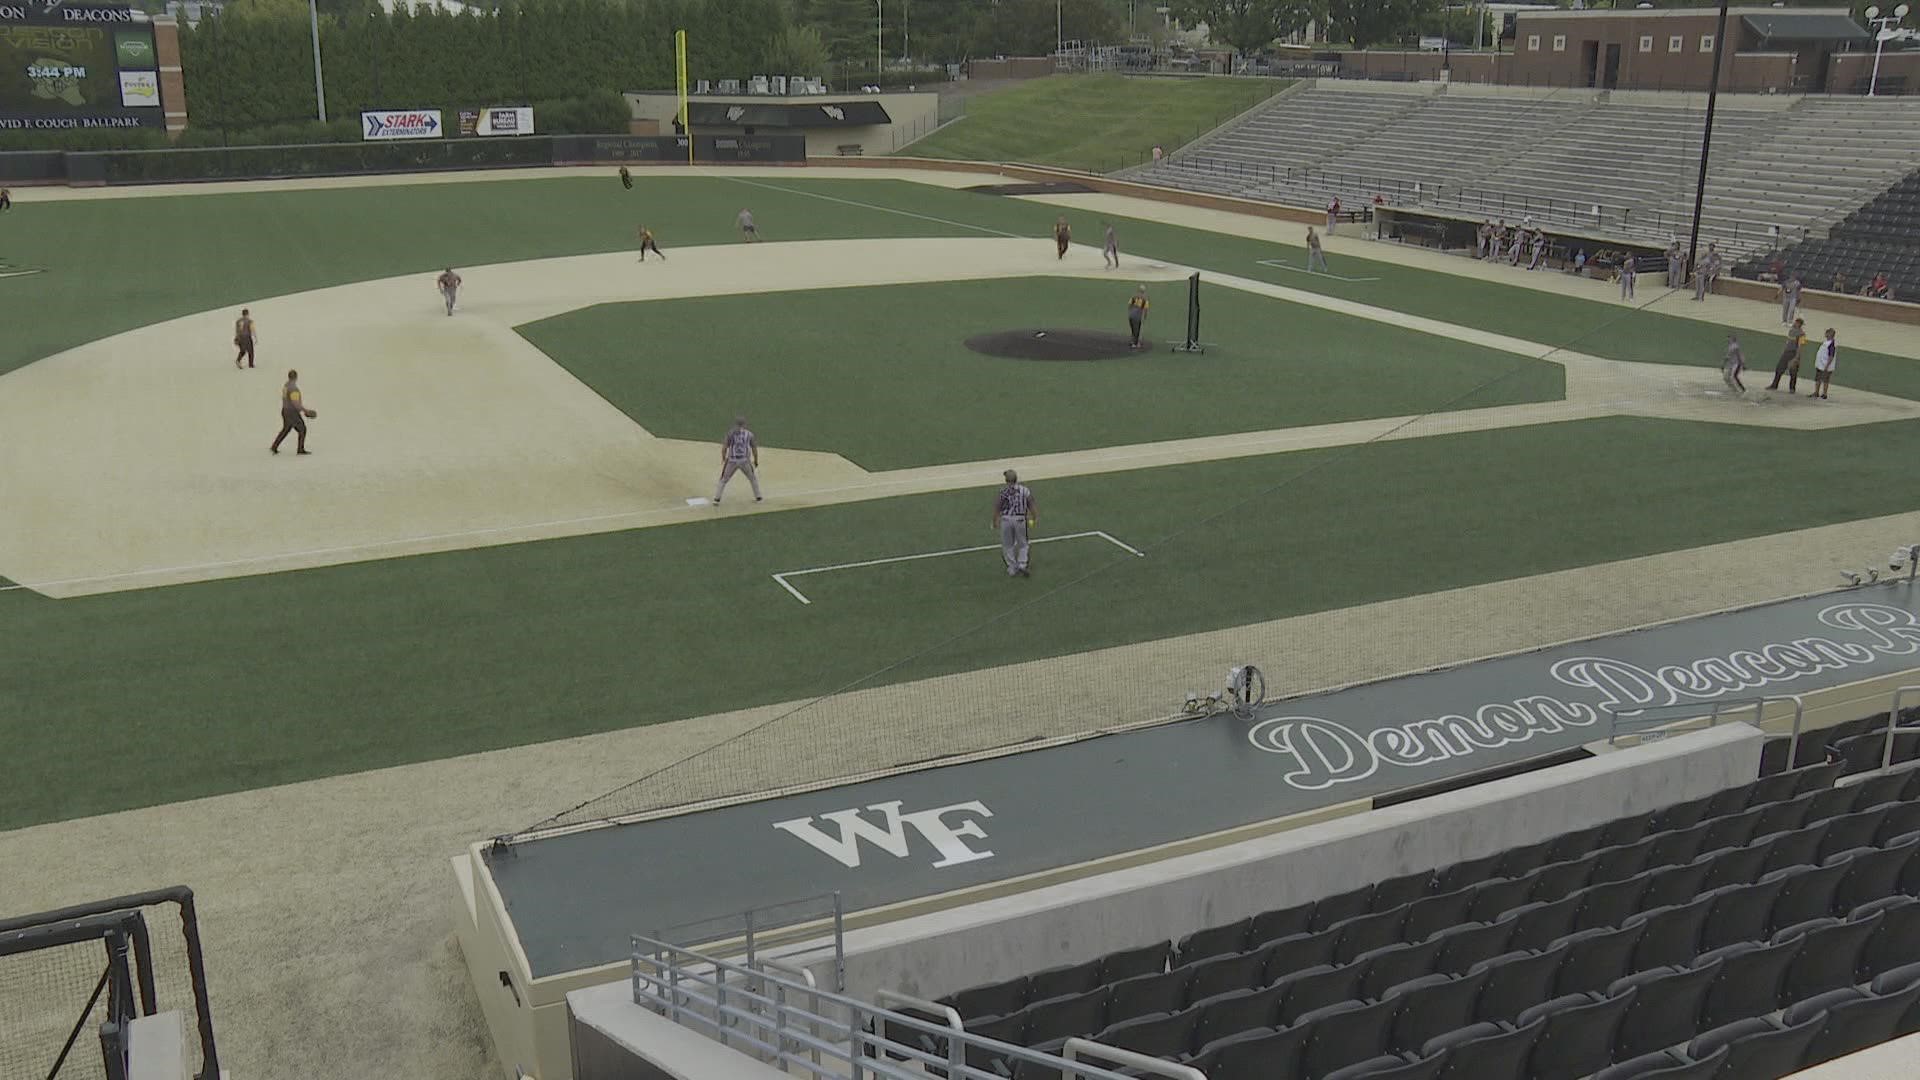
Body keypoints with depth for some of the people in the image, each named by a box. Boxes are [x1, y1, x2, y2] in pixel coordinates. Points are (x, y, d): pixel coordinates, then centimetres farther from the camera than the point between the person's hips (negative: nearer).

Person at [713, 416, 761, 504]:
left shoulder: (730, 433, 2)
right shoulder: (749, 434, 4)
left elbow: (724, 448, -3)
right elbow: (754, 448, 7)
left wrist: (723, 459, 12)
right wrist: (756, 461, 20)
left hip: (732, 461, -1)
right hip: (745, 461, 1)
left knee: (723, 480, 11)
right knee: (753, 478, 23)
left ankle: (716, 499, 3)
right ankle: (758, 497, 25)